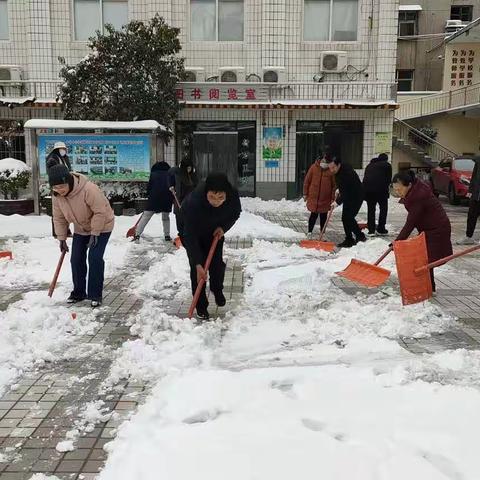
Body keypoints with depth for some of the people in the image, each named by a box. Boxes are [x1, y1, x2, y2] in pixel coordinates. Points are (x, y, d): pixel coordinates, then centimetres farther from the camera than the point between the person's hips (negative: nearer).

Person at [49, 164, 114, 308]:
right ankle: (79, 292, 20)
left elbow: (100, 212, -29)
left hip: (101, 227, -6)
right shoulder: (56, 196, -13)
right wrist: (62, 238, 0)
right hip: (81, 229, 6)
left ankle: (95, 295, -3)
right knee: (76, 260, 4)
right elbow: (59, 218, 0)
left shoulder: (88, 189, -35)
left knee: (95, 258, -14)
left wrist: (94, 234, -26)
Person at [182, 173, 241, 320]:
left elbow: (235, 213, -6)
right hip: (192, 231, -3)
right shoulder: (193, 202, -43)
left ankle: (217, 290, 38)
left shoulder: (233, 195, -31)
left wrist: (223, 227, -23)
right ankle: (201, 305, 8)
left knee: (217, 263, 7)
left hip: (215, 231, 3)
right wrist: (198, 264, -38)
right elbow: (191, 236, -37)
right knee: (196, 268, -8)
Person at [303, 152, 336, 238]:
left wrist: (333, 198, -2)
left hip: (325, 199, 1)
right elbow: (307, 181, 3)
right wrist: (305, 194, 3)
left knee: (323, 217, 8)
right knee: (314, 215, 3)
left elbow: (334, 185, 1)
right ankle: (309, 233, 16)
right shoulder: (313, 168, -3)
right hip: (313, 197, -1)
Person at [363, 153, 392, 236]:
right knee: (383, 208, 11)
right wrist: (387, 189, 17)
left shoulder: (369, 165, 26)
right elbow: (389, 179, 6)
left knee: (371, 209, 13)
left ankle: (371, 230, 10)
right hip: (381, 189, -4)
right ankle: (381, 229, 10)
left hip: (367, 189, 5)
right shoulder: (387, 165, 12)